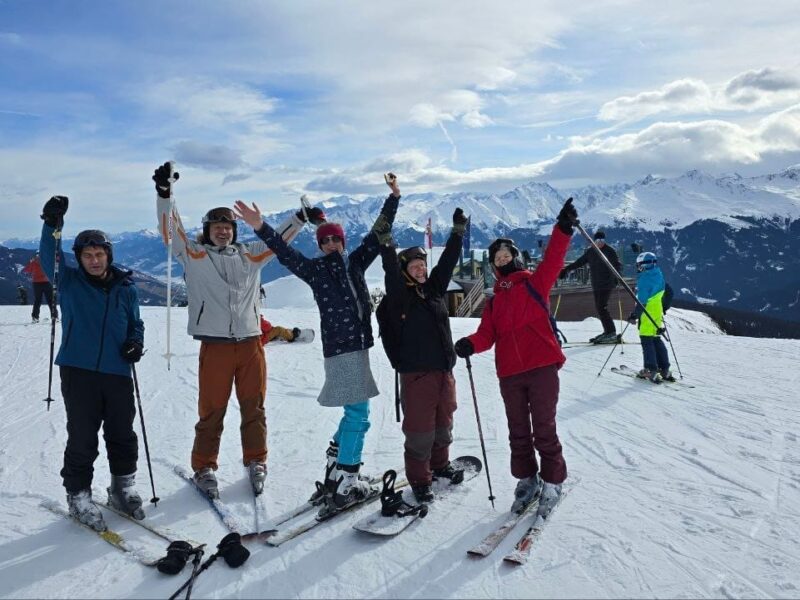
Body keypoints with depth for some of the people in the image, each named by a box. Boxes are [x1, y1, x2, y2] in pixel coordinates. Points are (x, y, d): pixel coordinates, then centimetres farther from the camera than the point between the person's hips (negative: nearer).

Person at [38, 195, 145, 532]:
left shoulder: (125, 288, 6)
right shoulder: (69, 282, 2)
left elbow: (135, 324, 16)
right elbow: (49, 258, -16)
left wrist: (135, 343, -4)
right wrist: (52, 224, -31)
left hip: (118, 373, 2)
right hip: (78, 371, -2)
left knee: (123, 435, 11)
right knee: (82, 439, 4)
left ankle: (123, 488, 30)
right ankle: (78, 496, 21)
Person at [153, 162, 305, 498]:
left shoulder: (249, 255, 16)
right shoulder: (194, 256, 7)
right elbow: (171, 229, -2)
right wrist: (164, 193, -13)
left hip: (251, 343, 3)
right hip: (215, 345, -3)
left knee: (254, 408, 9)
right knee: (212, 411, 2)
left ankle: (256, 462, 24)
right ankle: (204, 468, 18)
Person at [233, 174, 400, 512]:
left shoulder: (356, 262, 14)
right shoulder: (315, 269, 1)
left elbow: (379, 232, 16)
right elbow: (285, 253, -10)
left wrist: (393, 198, 15)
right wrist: (261, 228, -23)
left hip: (358, 344, 7)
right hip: (339, 347, -7)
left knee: (354, 414, 13)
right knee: (358, 415, -8)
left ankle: (333, 475, 27)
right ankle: (344, 486, 1)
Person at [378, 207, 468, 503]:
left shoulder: (434, 288, 11)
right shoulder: (399, 294, -5)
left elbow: (448, 260, 12)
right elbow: (391, 269, -21)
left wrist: (458, 231, 12)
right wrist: (386, 244, -33)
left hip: (444, 370, 6)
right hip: (416, 373, -6)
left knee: (443, 423, 19)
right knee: (420, 428, -1)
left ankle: (440, 464, 40)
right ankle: (419, 478, 15)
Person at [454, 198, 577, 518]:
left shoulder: (534, 283, 7)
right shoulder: (493, 301, 17)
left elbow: (552, 260, -9)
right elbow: (487, 334, 6)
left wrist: (564, 228, -22)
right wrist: (469, 344, -15)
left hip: (542, 367, -4)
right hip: (509, 374, 5)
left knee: (544, 429, 0)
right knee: (518, 432, 14)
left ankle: (552, 482, 17)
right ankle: (526, 479, 30)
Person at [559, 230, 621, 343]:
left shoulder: (610, 251, -4)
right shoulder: (590, 251, 10)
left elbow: (618, 265, -9)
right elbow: (579, 262, 19)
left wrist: (616, 275, -28)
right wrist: (566, 269, 16)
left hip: (607, 284, -6)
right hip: (596, 285, 6)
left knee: (602, 307, -14)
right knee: (598, 308, 6)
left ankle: (611, 333, -11)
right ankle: (608, 332, 15)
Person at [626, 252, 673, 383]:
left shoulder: (645, 279, -17)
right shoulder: (658, 276, 10)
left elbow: (642, 301, -21)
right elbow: (669, 293, 20)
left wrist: (634, 315, -16)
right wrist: (664, 309, 27)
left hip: (648, 315, -9)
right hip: (658, 313, 9)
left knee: (646, 341, -2)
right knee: (657, 341, 16)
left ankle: (651, 371, -3)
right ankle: (665, 370, 19)